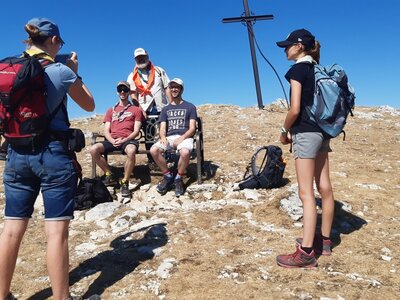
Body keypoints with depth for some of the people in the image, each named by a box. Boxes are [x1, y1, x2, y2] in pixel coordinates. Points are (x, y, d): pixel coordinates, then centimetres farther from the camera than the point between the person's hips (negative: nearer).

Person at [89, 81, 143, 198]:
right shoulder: (111, 110, 24)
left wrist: (124, 140, -14)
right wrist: (112, 141, -9)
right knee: (93, 150, -25)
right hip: (112, 140, 4)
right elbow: (106, 131, 14)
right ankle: (110, 175, -6)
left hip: (128, 139, -3)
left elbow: (136, 131, 4)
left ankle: (125, 183, -23)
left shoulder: (136, 110, 14)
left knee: (131, 151, -40)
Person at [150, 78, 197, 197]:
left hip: (185, 137, -3)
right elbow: (162, 128, 11)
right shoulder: (165, 109, 22)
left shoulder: (190, 107, 12)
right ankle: (168, 176, -7)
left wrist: (181, 138, -16)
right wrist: (163, 137, -14)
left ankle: (178, 178, -11)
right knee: (154, 150, -28)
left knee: (185, 152, -38)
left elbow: (192, 128, 2)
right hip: (169, 137, 3)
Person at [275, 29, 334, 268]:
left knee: (306, 193, -8)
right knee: (325, 188, 12)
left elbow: (295, 109, -16)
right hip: (322, 131, 9)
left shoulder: (297, 70, -9)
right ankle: (325, 240, 25)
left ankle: (306, 252, -5)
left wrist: (285, 131, -1)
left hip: (306, 133, -8)